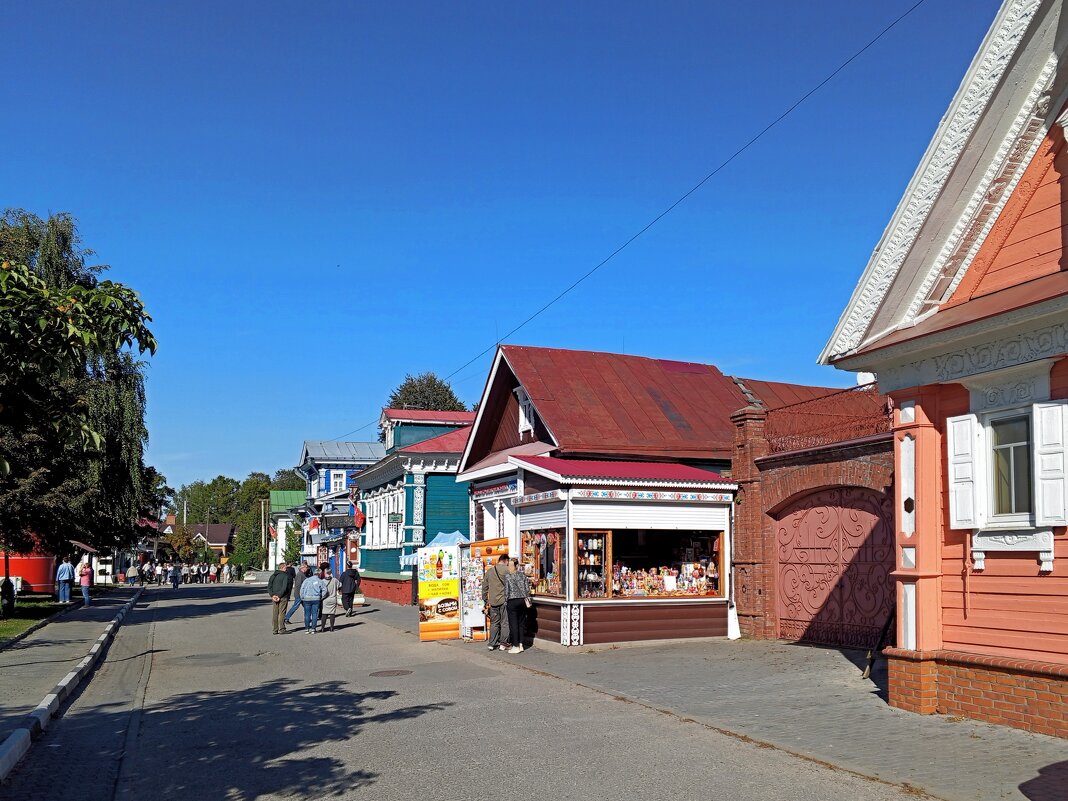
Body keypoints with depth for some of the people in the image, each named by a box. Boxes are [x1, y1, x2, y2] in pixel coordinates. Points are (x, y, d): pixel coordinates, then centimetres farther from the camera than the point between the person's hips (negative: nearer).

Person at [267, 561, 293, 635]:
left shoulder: (273, 576, 14)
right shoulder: (286, 576, -7)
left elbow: (269, 587, 7)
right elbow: (285, 588, -17)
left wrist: (272, 595, -2)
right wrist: (279, 596, -13)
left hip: (274, 597, 6)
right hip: (283, 598, -6)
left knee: (274, 614, 9)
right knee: (282, 613, -1)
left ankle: (274, 630, 11)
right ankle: (281, 629, 1)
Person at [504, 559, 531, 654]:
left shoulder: (507, 577, -10)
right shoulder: (522, 574, 3)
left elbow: (506, 590, -9)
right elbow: (527, 588, 4)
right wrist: (526, 598, 14)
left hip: (512, 601, -5)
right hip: (522, 600, 5)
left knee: (513, 624, 1)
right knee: (521, 623, 12)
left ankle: (516, 646, 2)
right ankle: (520, 644, 15)